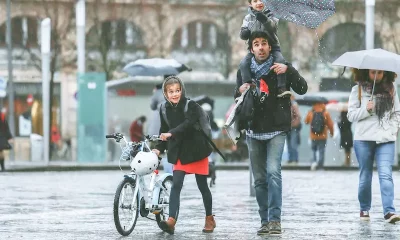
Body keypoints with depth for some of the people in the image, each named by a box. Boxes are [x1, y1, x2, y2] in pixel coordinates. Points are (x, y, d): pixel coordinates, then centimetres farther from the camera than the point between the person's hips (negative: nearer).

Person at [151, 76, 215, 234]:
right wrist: (159, 149, -5)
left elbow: (187, 124, -29)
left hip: (196, 150, -3)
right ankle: (171, 221, -23)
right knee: (176, 185, -12)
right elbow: (164, 132, 8)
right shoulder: (165, 110, 1)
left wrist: (171, 133, -42)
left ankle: (209, 219, 26)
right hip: (179, 153, 3)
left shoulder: (191, 106, -13)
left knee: (202, 186, 8)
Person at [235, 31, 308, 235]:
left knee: (273, 171, -19)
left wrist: (288, 71, -23)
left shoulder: (280, 68, -3)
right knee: (260, 179, 5)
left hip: (276, 130, -3)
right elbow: (238, 101, 17)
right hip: (254, 132, 3)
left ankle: (275, 219, -20)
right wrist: (240, 91, -6)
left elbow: (302, 89, -9)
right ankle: (265, 221, 12)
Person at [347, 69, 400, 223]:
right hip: (364, 139, 0)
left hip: (386, 140, 0)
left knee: (385, 174, -14)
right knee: (365, 176, 7)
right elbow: (351, 115, 2)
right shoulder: (358, 90, 4)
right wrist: (366, 109, -14)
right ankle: (364, 209, 23)